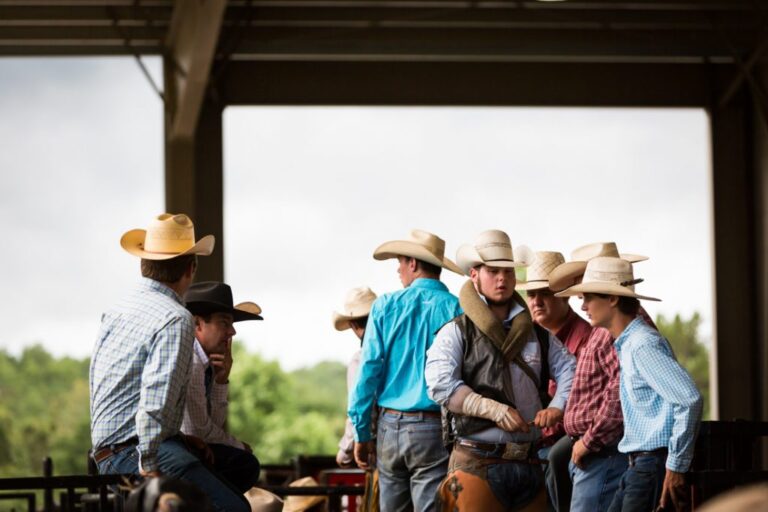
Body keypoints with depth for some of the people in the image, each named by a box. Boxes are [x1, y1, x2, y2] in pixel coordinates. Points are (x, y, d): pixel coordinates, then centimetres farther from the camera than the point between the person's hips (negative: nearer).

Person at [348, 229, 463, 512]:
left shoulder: (385, 306, 2)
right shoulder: (455, 309, -3)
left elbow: (368, 370, 0)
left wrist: (362, 432, 7)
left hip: (391, 427, 2)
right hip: (434, 429, -2)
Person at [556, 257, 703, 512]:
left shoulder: (643, 345, -15)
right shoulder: (627, 345, 16)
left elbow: (689, 399, -23)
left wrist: (676, 467, -19)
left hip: (653, 464, -10)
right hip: (636, 465, 10)